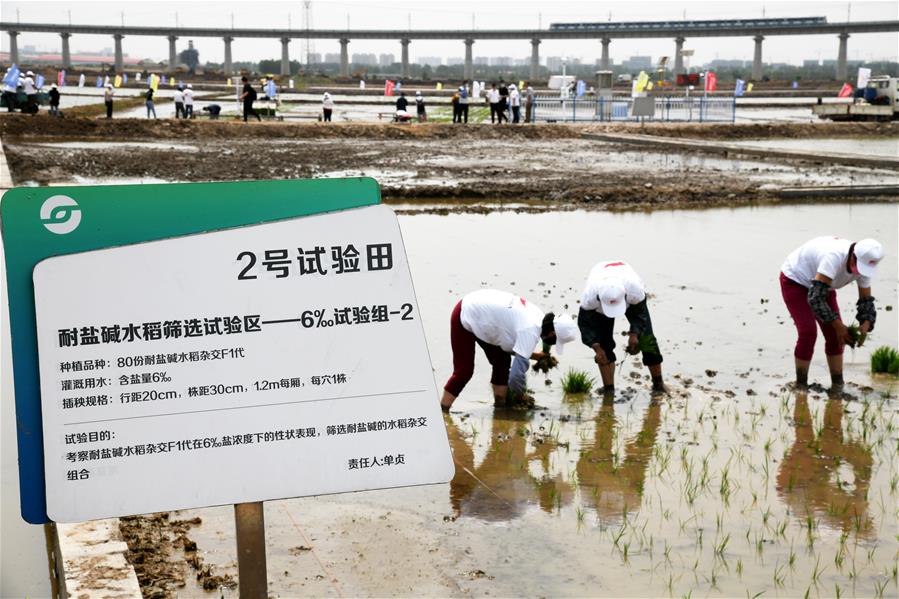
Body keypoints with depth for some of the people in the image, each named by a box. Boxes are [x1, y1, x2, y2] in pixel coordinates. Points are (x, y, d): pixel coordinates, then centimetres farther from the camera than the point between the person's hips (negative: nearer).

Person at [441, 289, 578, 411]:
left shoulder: (538, 317, -3)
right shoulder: (531, 331, -30)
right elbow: (517, 373, -31)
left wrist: (535, 356, 0)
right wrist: (521, 394, -12)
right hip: (464, 318, -9)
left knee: (502, 361, 6)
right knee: (464, 371, -8)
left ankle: (500, 407, 11)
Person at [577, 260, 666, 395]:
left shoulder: (635, 288, -44)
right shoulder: (589, 295, -43)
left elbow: (640, 312, -22)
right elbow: (585, 323, -28)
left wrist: (634, 334, -33)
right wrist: (596, 348, -35)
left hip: (633, 300, 0)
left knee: (646, 338, -8)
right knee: (603, 344, -14)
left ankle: (658, 383, 7)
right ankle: (608, 388, -5)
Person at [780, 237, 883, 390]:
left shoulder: (864, 264, -18)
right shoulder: (835, 257, -42)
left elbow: (866, 300, -5)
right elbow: (815, 297, -43)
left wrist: (866, 325, -24)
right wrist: (838, 325, -38)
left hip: (818, 282, 7)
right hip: (793, 280, -7)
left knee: (833, 334, -3)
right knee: (808, 333, -18)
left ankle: (838, 385, 5)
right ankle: (801, 384, -3)